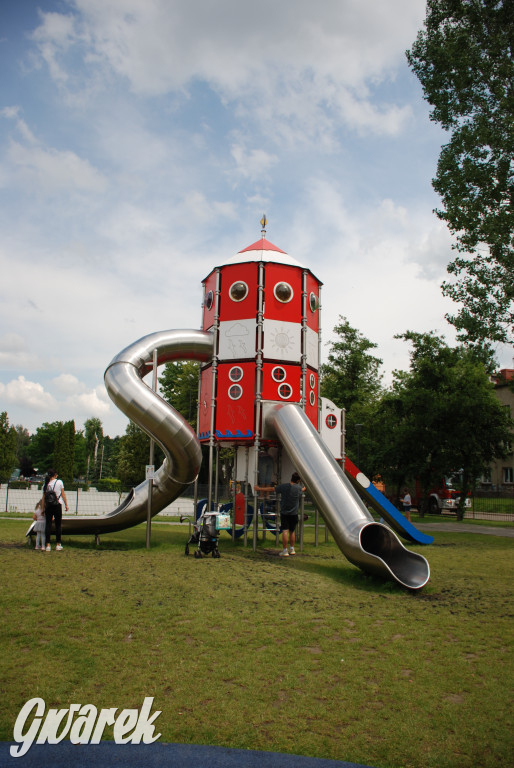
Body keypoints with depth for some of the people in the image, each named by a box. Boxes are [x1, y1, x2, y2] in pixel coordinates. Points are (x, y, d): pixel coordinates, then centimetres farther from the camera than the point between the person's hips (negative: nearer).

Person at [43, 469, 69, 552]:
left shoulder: (46, 484, 5)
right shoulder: (59, 482, -2)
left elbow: (43, 498, 4)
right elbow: (63, 494, 0)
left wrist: (43, 508, 9)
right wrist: (66, 504, 6)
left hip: (48, 506, 2)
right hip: (57, 505, -2)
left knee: (48, 524, 5)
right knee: (58, 525, 7)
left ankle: (48, 545, 3)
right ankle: (58, 545, 11)